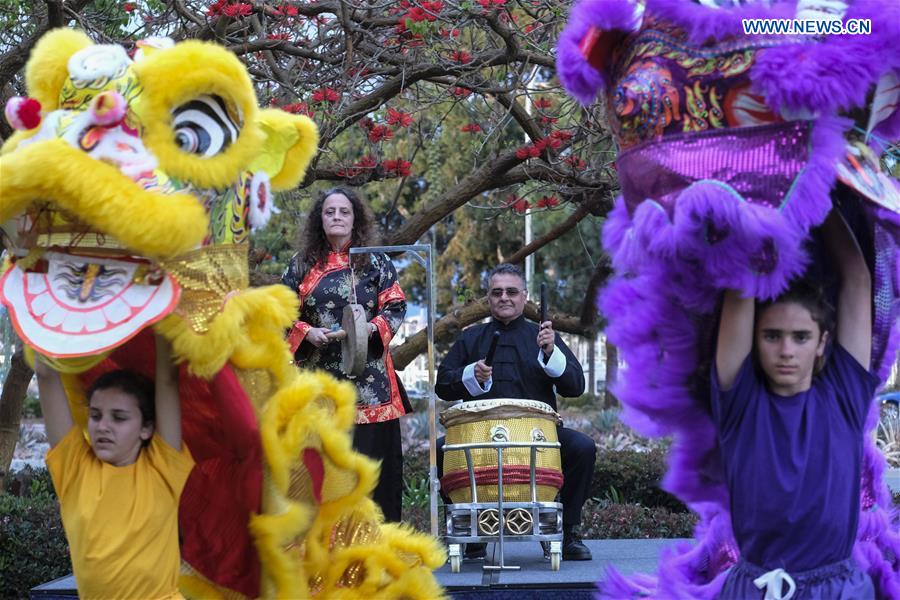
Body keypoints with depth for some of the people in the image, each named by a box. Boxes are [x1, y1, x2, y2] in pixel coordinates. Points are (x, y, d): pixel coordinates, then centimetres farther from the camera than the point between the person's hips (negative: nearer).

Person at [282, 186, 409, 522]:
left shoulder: (376, 263, 9)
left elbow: (396, 308, 6)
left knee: (372, 451, -3)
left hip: (369, 375, 0)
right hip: (318, 374, 1)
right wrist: (307, 332, -8)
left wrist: (372, 327, -12)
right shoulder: (302, 265, 10)